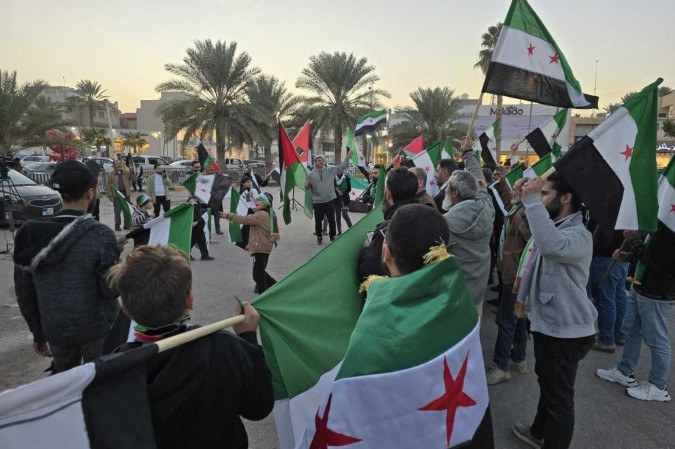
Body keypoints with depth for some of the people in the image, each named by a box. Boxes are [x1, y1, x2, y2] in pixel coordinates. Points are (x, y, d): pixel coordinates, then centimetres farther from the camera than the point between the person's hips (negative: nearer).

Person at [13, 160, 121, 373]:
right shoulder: (100, 235, -20)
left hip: (56, 331, 5)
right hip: (98, 330, -4)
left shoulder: (32, 234, -3)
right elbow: (111, 289, -18)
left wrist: (38, 334, 15)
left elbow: (24, 293, 4)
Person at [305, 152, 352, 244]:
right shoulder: (310, 174, 1)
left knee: (332, 220, 7)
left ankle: (332, 237, 23)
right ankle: (319, 237, 25)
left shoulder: (330, 170, 3)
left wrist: (348, 157, -10)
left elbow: (342, 167, 1)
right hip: (318, 202, -1)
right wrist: (308, 184, -18)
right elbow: (306, 186, 5)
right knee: (318, 221, 8)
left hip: (329, 201, 1)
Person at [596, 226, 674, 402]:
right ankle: (625, 372, 35)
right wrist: (628, 254, 4)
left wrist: (634, 240, -19)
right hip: (640, 288, 9)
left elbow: (655, 260, -28)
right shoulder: (660, 220, 2)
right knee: (630, 330, 19)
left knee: (656, 340, 7)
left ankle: (658, 387, 24)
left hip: (657, 295, -9)